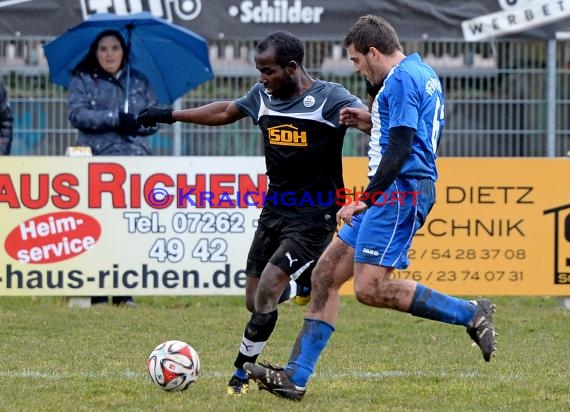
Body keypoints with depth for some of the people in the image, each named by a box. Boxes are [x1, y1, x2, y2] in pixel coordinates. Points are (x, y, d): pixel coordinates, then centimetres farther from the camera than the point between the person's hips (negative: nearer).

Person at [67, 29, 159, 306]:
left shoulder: (139, 82, 18)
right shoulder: (83, 81, 10)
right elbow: (77, 114, -5)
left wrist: (134, 123, -8)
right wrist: (115, 118, -13)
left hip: (135, 161, 2)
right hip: (97, 162, -2)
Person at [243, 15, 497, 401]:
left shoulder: (401, 79, -13)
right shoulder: (423, 74, 19)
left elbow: (401, 148, -20)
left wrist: (365, 199, -18)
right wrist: (372, 124, 18)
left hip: (398, 191, -11)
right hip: (393, 194, 11)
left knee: (370, 288, -15)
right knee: (326, 274, 8)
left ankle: (471, 314, -5)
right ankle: (296, 376, 7)